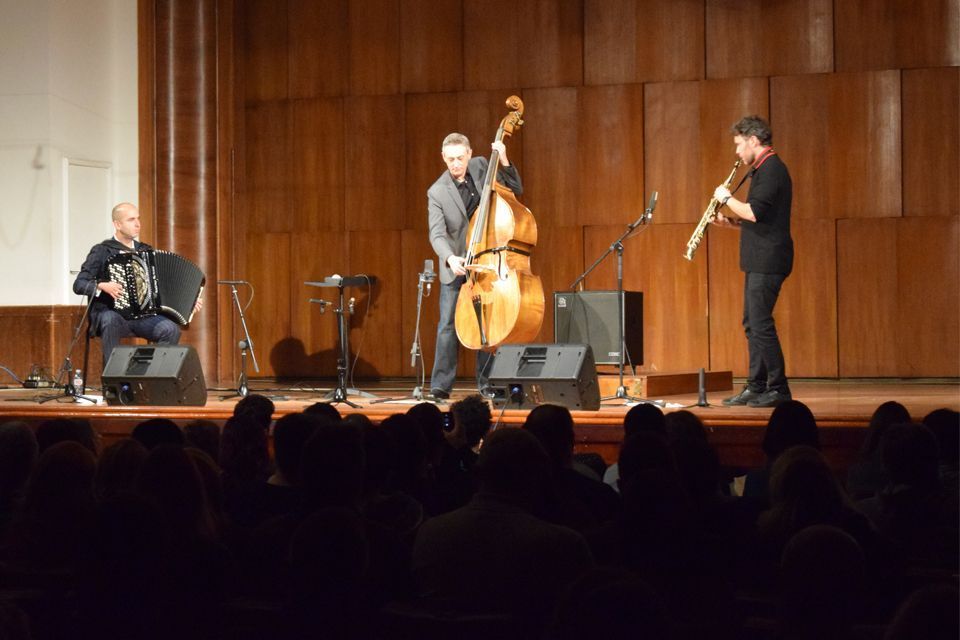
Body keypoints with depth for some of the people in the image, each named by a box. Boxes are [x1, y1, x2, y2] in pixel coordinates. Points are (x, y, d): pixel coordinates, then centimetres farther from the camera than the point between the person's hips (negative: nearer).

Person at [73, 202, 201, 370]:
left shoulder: (146, 251, 16)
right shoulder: (102, 251, 2)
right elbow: (79, 285, -4)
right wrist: (102, 286, -22)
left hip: (144, 316, 4)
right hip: (112, 314, -4)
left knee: (171, 329, -25)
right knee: (110, 319, -38)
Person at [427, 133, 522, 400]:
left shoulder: (482, 167, -1)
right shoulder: (437, 192, -10)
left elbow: (516, 190, 7)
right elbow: (437, 234, -18)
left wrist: (504, 162, -8)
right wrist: (450, 258, -37)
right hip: (455, 268, -2)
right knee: (448, 325, -4)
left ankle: (487, 383, 11)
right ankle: (441, 385, 0)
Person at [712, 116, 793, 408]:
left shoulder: (771, 169, -14)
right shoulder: (764, 169, 18)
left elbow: (755, 213, -23)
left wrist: (727, 198, -9)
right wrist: (730, 221, 10)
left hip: (768, 261, -11)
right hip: (759, 260, 11)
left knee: (761, 323, -10)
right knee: (753, 324, 12)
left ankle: (778, 389, -6)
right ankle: (756, 387, 17)